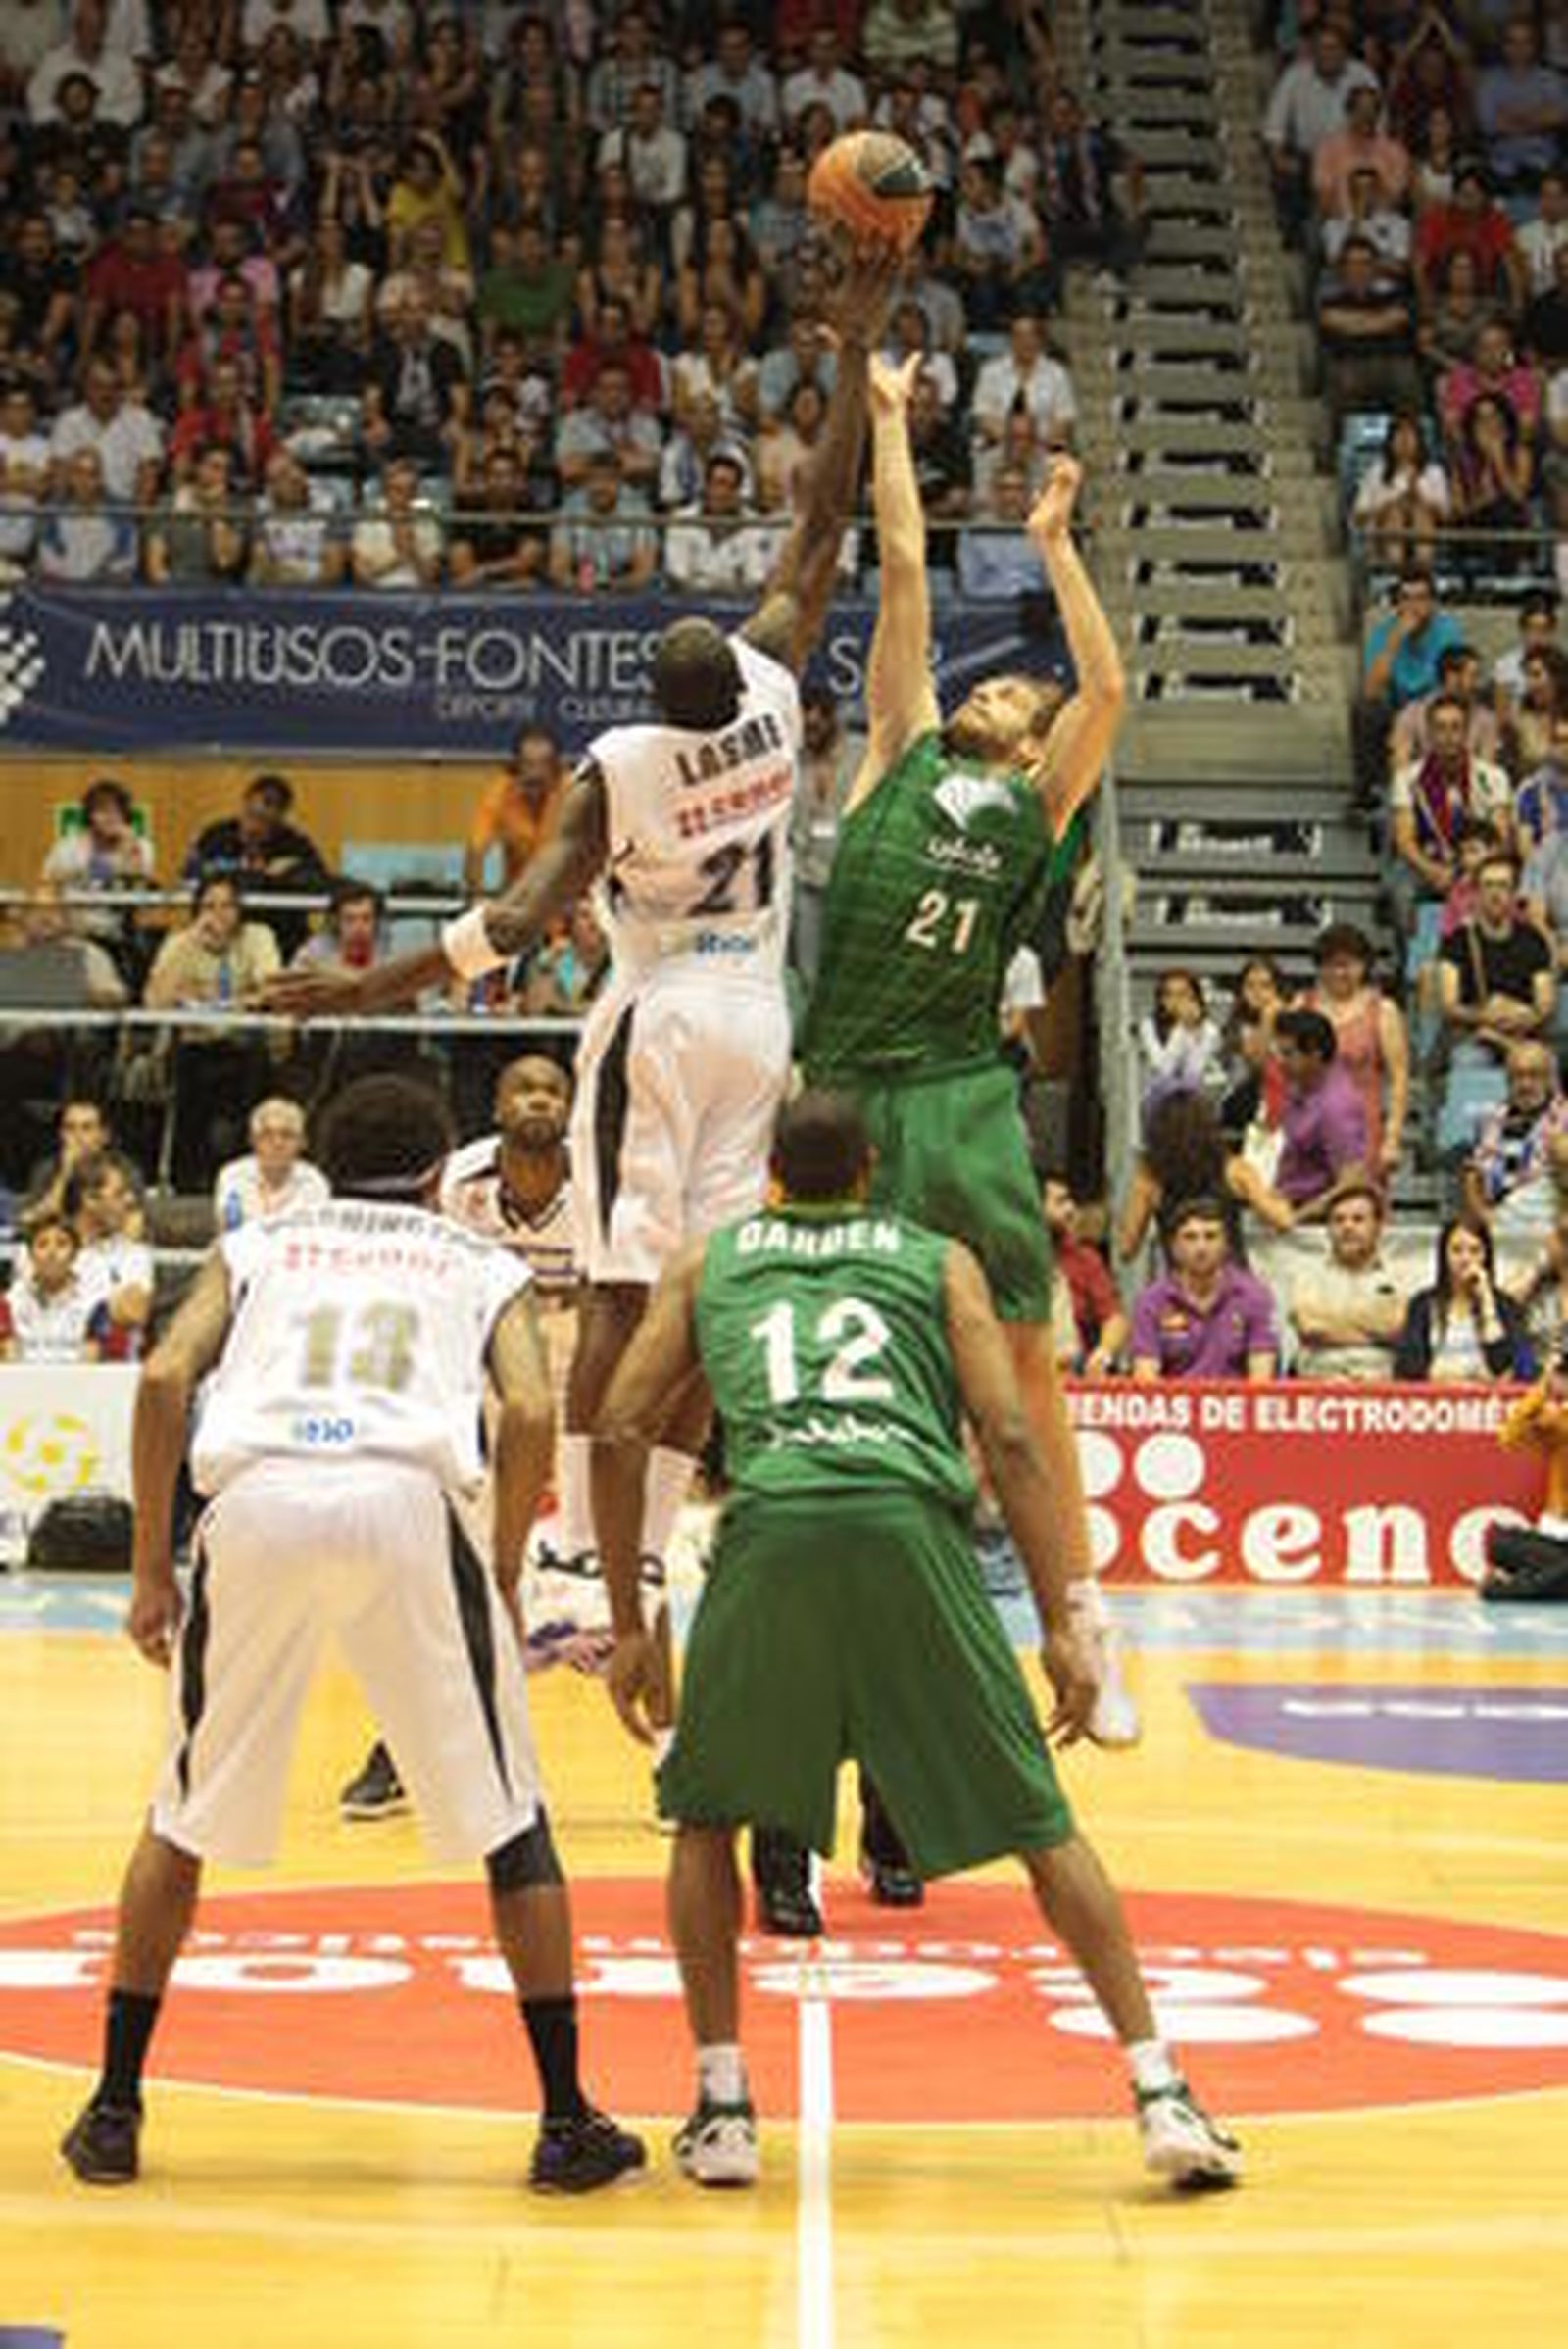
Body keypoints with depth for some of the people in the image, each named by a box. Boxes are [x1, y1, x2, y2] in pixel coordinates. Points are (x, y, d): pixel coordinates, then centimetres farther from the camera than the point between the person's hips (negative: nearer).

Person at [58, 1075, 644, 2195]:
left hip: (256, 1498, 1)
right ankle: (568, 2121, 11)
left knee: (187, 1816, 19)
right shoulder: (482, 1265, 26)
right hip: (405, 1499, -1)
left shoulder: (255, 1248, 29)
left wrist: (151, 1571, 14)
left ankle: (114, 2108, 20)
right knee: (508, 1820, 11)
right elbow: (531, 1413, 7)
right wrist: (504, 1574, 18)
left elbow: (165, 1377, 11)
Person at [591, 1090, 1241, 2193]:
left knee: (706, 1817, 21)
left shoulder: (707, 1263, 29)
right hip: (911, 1521, 0)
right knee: (1038, 1823, 11)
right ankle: (1160, 2091, 5)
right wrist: (1062, 1624, 9)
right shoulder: (938, 1259, 26)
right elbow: (1010, 1436, 12)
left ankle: (722, 2104, 13)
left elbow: (620, 1431, 18)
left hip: (772, 1524, 0)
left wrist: (630, 1625, 22)